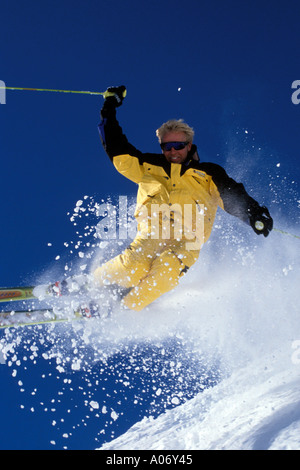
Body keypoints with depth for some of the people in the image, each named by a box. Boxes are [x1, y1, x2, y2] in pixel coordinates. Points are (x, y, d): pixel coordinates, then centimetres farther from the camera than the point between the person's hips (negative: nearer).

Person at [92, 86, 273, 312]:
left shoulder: (208, 175, 18)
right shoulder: (148, 167, 21)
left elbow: (235, 197, 10)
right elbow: (117, 149, 26)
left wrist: (256, 214, -11)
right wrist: (110, 108, 28)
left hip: (186, 243, -1)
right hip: (150, 235, 1)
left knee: (166, 269, -33)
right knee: (131, 268, -30)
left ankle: (123, 309, -14)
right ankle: (93, 284, 1)